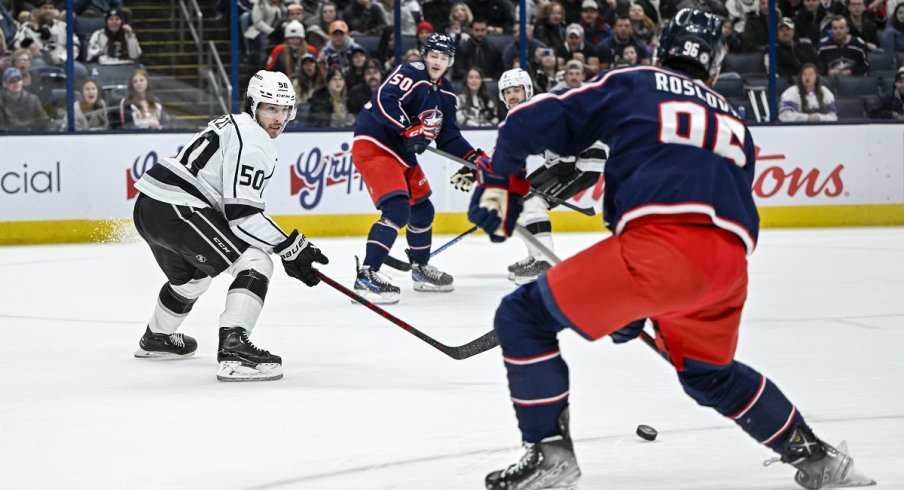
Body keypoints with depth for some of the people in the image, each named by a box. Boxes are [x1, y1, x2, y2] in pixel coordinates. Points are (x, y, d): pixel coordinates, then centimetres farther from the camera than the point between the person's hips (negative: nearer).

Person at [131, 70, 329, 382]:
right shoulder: (252, 140, -10)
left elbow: (237, 201, 27)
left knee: (191, 274, 37)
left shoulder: (234, 125, 23)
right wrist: (292, 248, -13)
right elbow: (242, 213, -17)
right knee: (255, 262, -14)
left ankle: (156, 338, 61)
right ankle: (233, 349, -27)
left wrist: (287, 246, 25)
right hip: (176, 209, -11)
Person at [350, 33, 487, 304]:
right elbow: (384, 101, -30)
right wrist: (409, 130, -36)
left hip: (403, 154, 10)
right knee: (397, 210, -23)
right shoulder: (410, 75, -15)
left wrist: (473, 157, 3)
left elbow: (448, 136, 15)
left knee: (422, 209, 20)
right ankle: (366, 276, -26)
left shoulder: (446, 93, 12)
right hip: (374, 147, -10)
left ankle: (420, 268, 42)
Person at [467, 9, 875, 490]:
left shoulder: (629, 85, 18)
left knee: (524, 316, 8)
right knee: (708, 372, 34)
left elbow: (530, 124, 12)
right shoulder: (733, 122, 33)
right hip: (730, 264, 6)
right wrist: (638, 307, 37)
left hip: (661, 243, -6)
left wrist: (499, 180, 30)